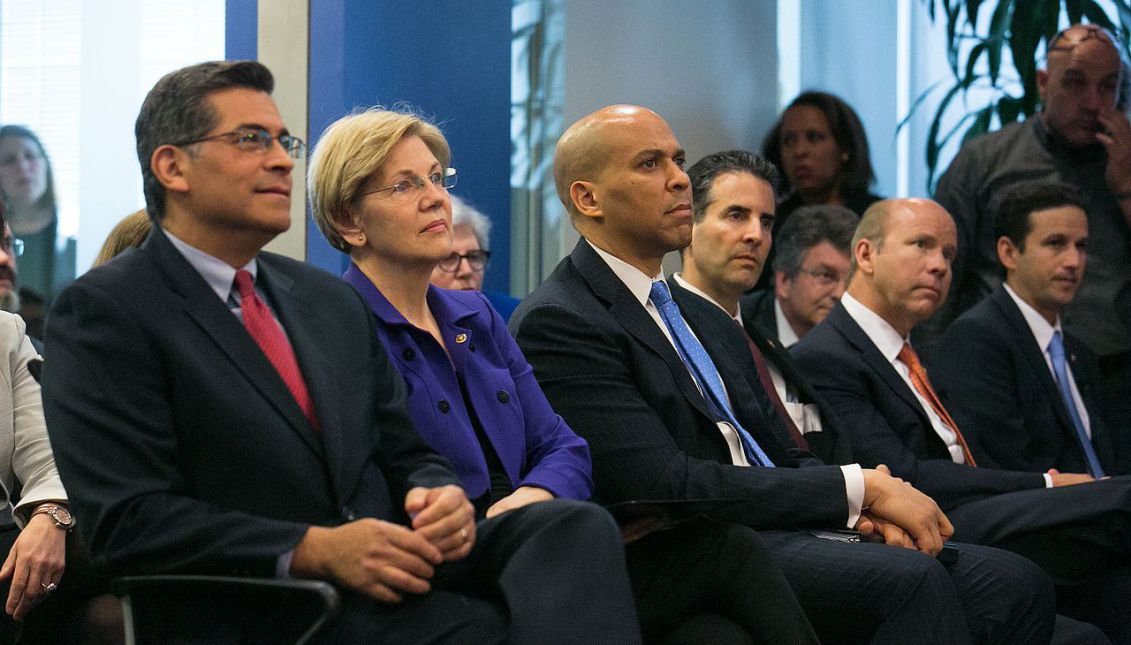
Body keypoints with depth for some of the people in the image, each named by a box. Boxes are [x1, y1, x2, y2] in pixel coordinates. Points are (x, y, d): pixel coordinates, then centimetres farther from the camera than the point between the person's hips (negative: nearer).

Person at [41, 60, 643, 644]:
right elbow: (126, 521, -10)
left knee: (576, 527, -24)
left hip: (391, 570, 7)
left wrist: (439, 498, -2)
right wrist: (316, 550, -19)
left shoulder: (332, 301, 22)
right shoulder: (104, 311, -1)